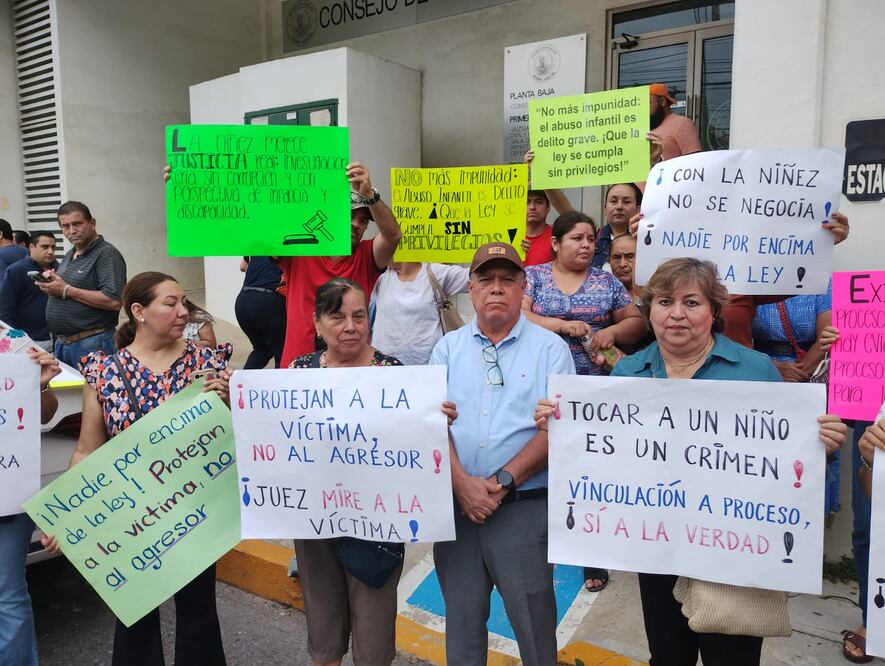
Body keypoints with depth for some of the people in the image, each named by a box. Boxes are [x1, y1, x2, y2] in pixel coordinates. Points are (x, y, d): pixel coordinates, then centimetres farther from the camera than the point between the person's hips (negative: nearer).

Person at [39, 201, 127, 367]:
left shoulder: (107, 254, -12)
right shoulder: (69, 256, 16)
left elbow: (114, 301, -23)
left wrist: (67, 290, -18)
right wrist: (50, 286, 2)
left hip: (92, 344, -8)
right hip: (59, 342, 8)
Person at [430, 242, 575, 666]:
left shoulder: (550, 348, 0)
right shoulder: (448, 348, 8)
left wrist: (503, 481, -15)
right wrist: (461, 482, -14)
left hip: (524, 506, -2)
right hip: (455, 503, 3)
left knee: (533, 622, 7)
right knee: (461, 617, 16)